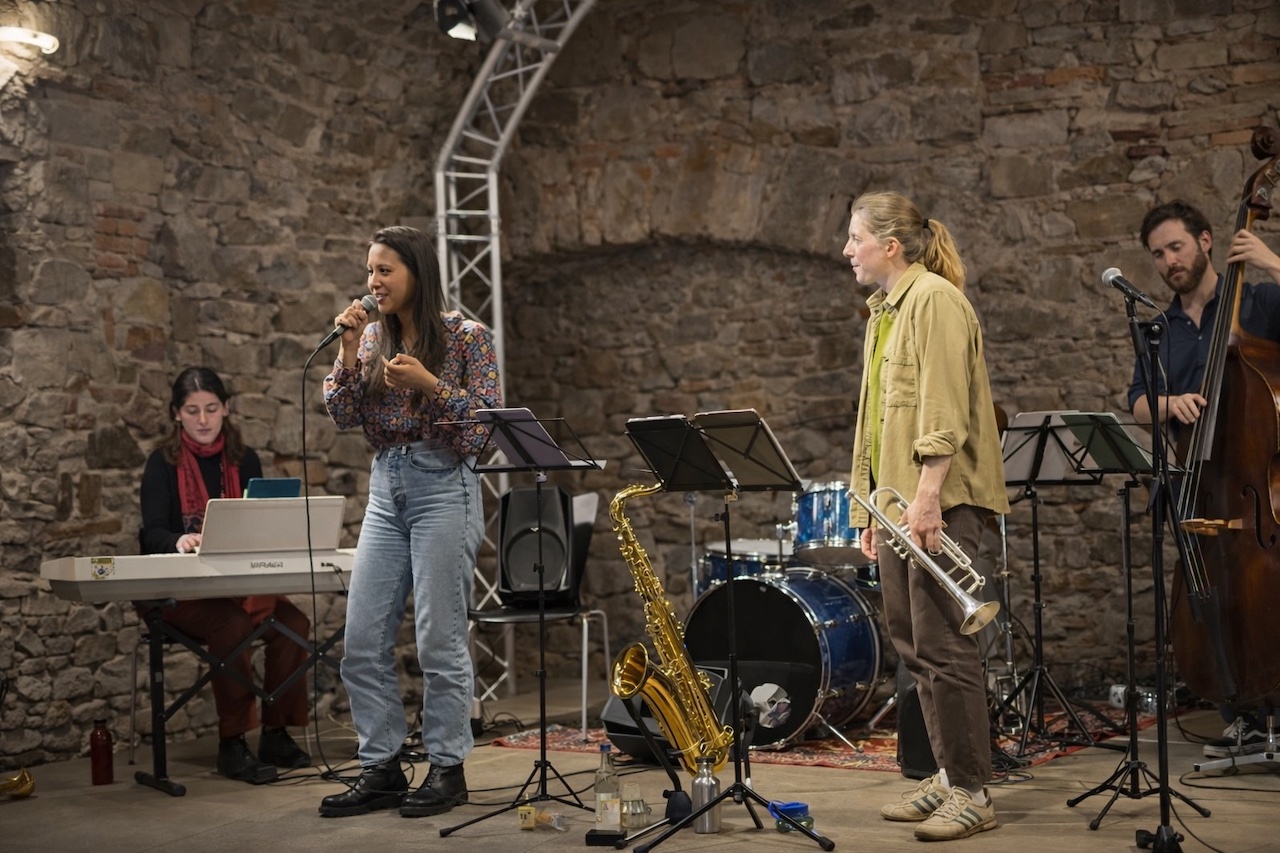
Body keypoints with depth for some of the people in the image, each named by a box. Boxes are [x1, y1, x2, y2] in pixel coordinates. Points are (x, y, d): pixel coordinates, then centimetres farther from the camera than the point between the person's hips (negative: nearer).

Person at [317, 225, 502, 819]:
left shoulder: (466, 337, -4)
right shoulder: (373, 337, 10)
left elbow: (488, 420, -9)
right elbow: (343, 417, 3)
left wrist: (430, 385, -20)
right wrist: (349, 351, -7)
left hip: (444, 487, -6)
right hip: (385, 487, 6)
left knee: (439, 640, -2)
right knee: (363, 643, 3)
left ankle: (447, 769, 12)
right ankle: (381, 770, 14)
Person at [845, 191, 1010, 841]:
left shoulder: (935, 299, -8)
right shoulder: (883, 312, 21)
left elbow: (944, 409, -18)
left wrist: (927, 496, -23)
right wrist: (868, 506, 20)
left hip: (939, 500, -10)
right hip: (897, 504, 10)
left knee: (942, 645, -7)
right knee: (913, 646, 11)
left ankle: (971, 794, 1)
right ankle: (947, 776, 21)